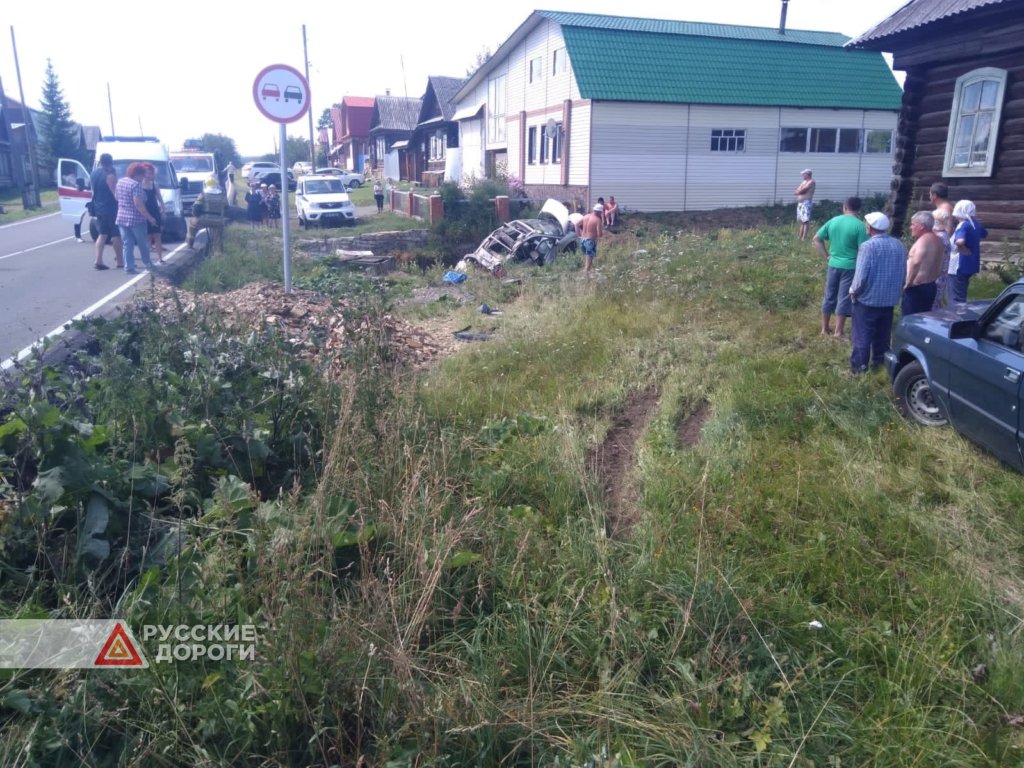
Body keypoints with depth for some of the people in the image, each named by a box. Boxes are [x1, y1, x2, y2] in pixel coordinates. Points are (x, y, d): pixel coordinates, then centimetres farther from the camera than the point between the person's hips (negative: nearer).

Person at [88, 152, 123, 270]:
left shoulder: (93, 174, 10)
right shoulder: (110, 175, -15)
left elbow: (94, 191, 18)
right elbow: (116, 195, -17)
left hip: (98, 208, 7)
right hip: (110, 208, -7)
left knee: (103, 234, 10)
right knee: (116, 235, 2)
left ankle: (98, 261, 2)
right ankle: (119, 261, 8)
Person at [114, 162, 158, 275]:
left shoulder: (120, 182, 10)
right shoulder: (136, 184, -16)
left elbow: (117, 198, 21)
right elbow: (138, 204, -22)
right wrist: (149, 217, -17)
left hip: (121, 218, 7)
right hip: (136, 219, -7)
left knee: (127, 244, 6)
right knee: (143, 243, 13)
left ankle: (128, 268, 1)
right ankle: (148, 263, 28)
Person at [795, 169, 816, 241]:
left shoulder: (811, 182, -7)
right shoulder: (803, 182, 20)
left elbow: (802, 190, -14)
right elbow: (795, 192, 13)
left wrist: (799, 191, 6)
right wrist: (801, 191, -5)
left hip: (806, 202, -9)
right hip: (800, 203, 9)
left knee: (805, 221, -12)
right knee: (802, 221, 11)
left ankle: (804, 238, -16)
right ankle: (800, 237, 14)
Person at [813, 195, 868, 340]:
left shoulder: (833, 221, 2)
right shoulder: (859, 225, -12)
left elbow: (817, 239, 6)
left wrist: (826, 256, 9)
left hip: (834, 265, 4)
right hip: (850, 267, -4)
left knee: (829, 297, 13)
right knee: (844, 299, 1)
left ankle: (824, 329, 20)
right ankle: (838, 332, 3)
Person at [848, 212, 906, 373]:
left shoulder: (868, 246, -18)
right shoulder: (899, 245, 4)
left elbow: (861, 275, -22)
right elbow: (903, 273, 10)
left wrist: (854, 291, -6)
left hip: (868, 298, -6)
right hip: (890, 298, 6)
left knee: (863, 335, 3)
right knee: (882, 334, 16)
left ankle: (860, 365, 7)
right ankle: (879, 362, 24)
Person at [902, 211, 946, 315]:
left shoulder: (923, 240, -17)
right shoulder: (938, 240, 14)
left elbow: (916, 262, -34)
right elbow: (940, 266, 21)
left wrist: (908, 283, -24)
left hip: (917, 288, -10)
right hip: (930, 286, 10)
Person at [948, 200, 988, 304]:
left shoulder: (963, 226, -20)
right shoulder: (975, 224, 8)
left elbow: (960, 242, -40)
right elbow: (985, 234, 31)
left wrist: (963, 249, -22)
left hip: (960, 266, -9)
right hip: (970, 265, 9)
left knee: (956, 298, -3)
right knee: (961, 296, 20)